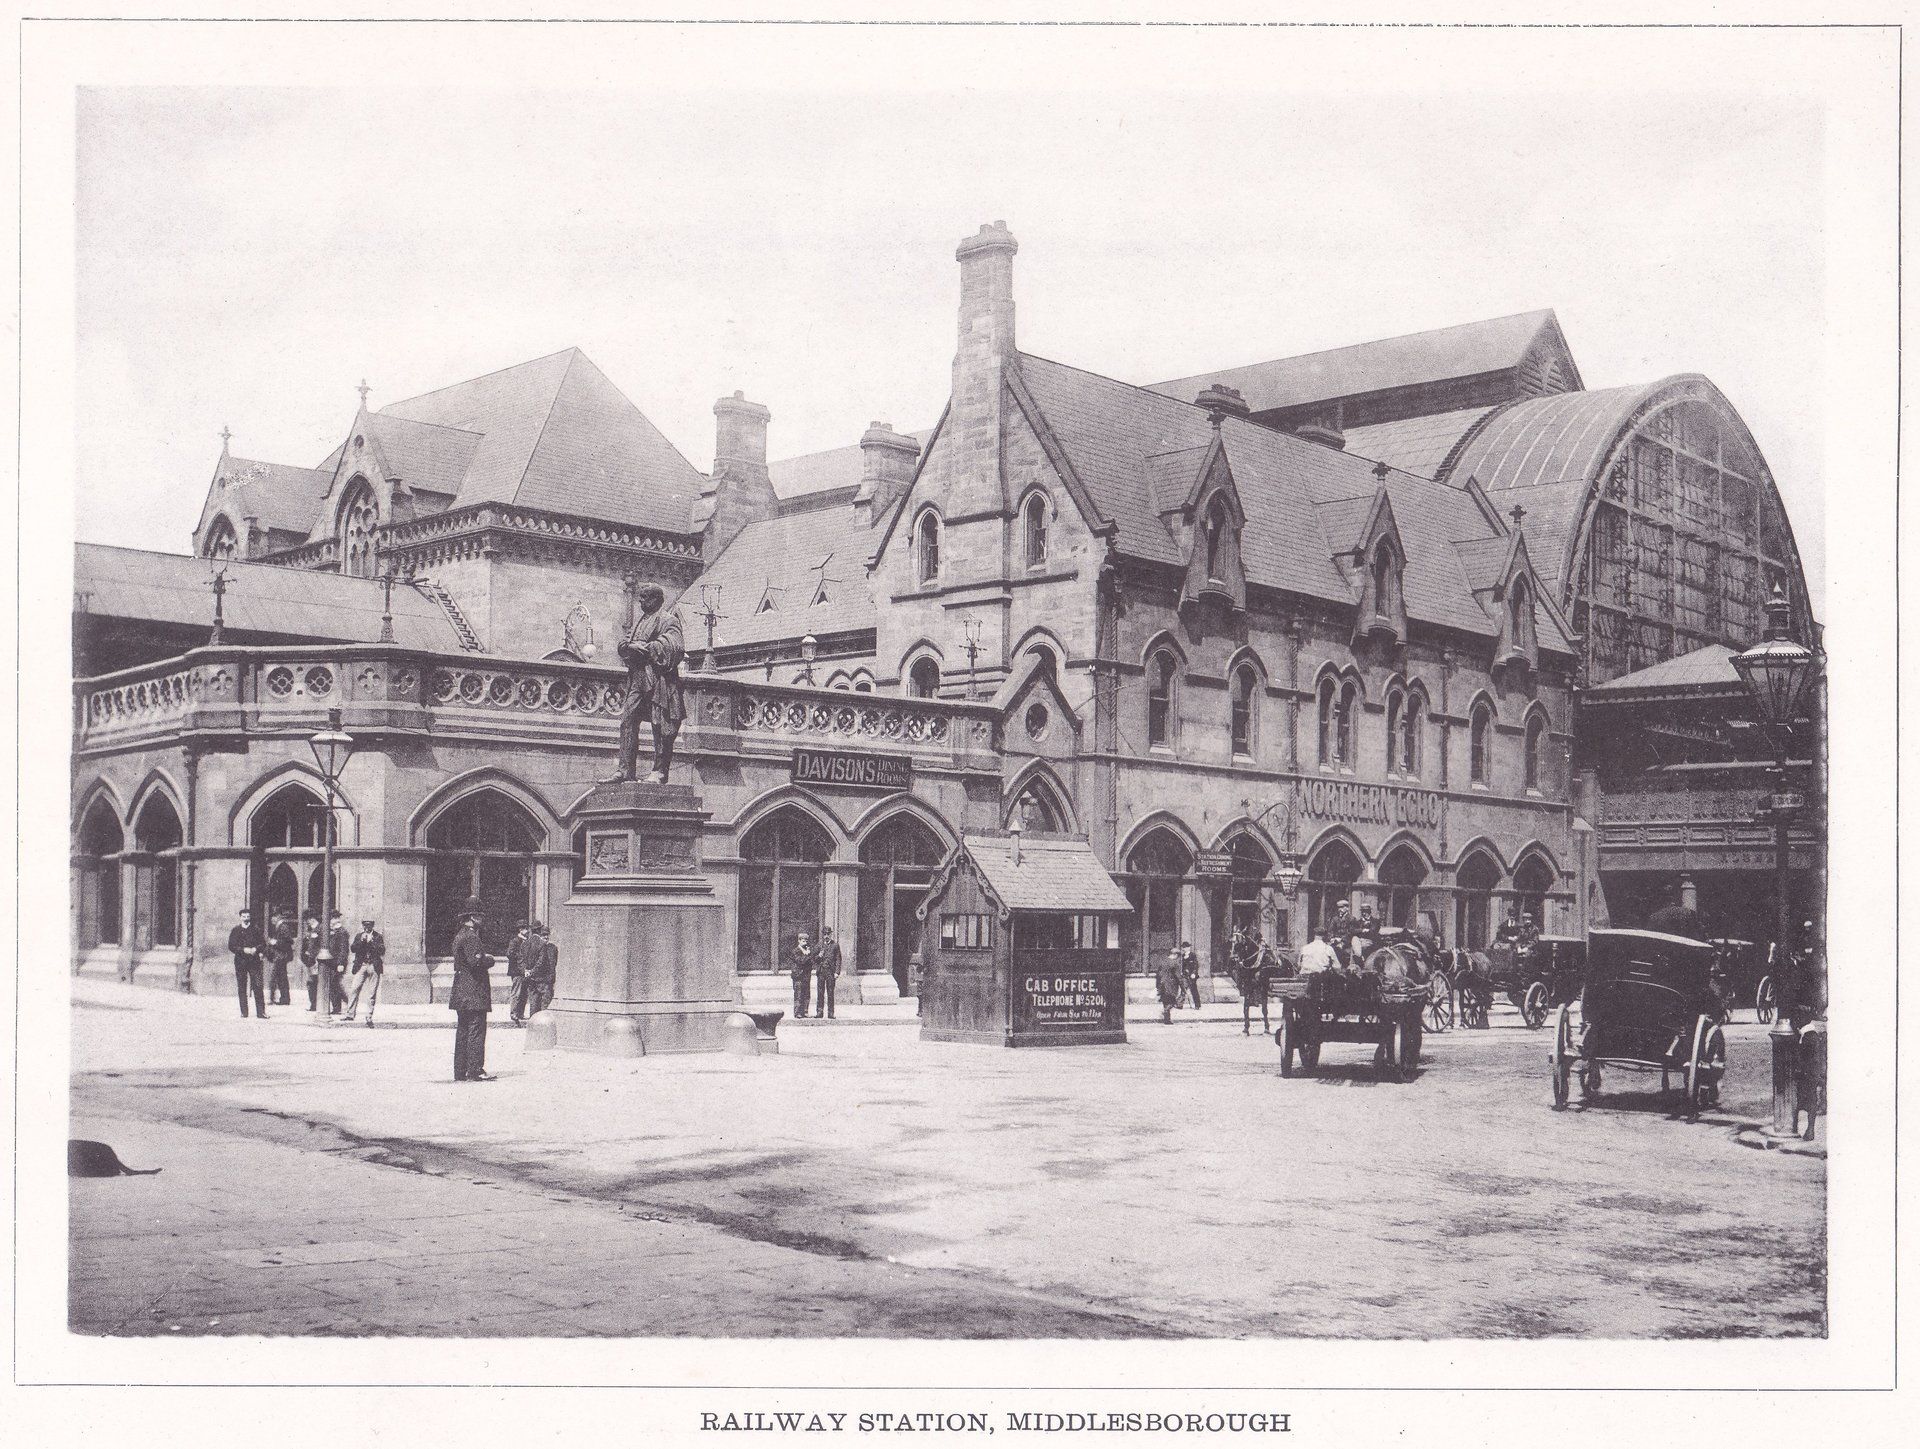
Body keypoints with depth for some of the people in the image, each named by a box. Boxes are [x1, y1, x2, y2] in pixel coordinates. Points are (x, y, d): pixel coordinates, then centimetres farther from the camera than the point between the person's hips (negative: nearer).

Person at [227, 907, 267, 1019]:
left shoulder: (256, 929, 10)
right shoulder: (235, 930, 8)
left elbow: (263, 944, 9)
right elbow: (231, 946, 1)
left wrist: (256, 949, -11)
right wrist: (243, 950, -13)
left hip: (254, 961, -1)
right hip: (240, 961, 1)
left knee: (258, 987, -8)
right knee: (241, 988, 2)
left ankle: (261, 1012, -9)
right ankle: (243, 1012, 9)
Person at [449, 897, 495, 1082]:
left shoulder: (459, 935, 16)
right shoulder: (471, 937, -15)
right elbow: (476, 961, -23)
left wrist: (483, 957, 13)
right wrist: (490, 960, -5)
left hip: (461, 993, 10)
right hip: (474, 992, -10)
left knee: (462, 1031, 11)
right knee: (476, 1031, -7)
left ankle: (460, 1072, 14)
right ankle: (475, 1071, -7)